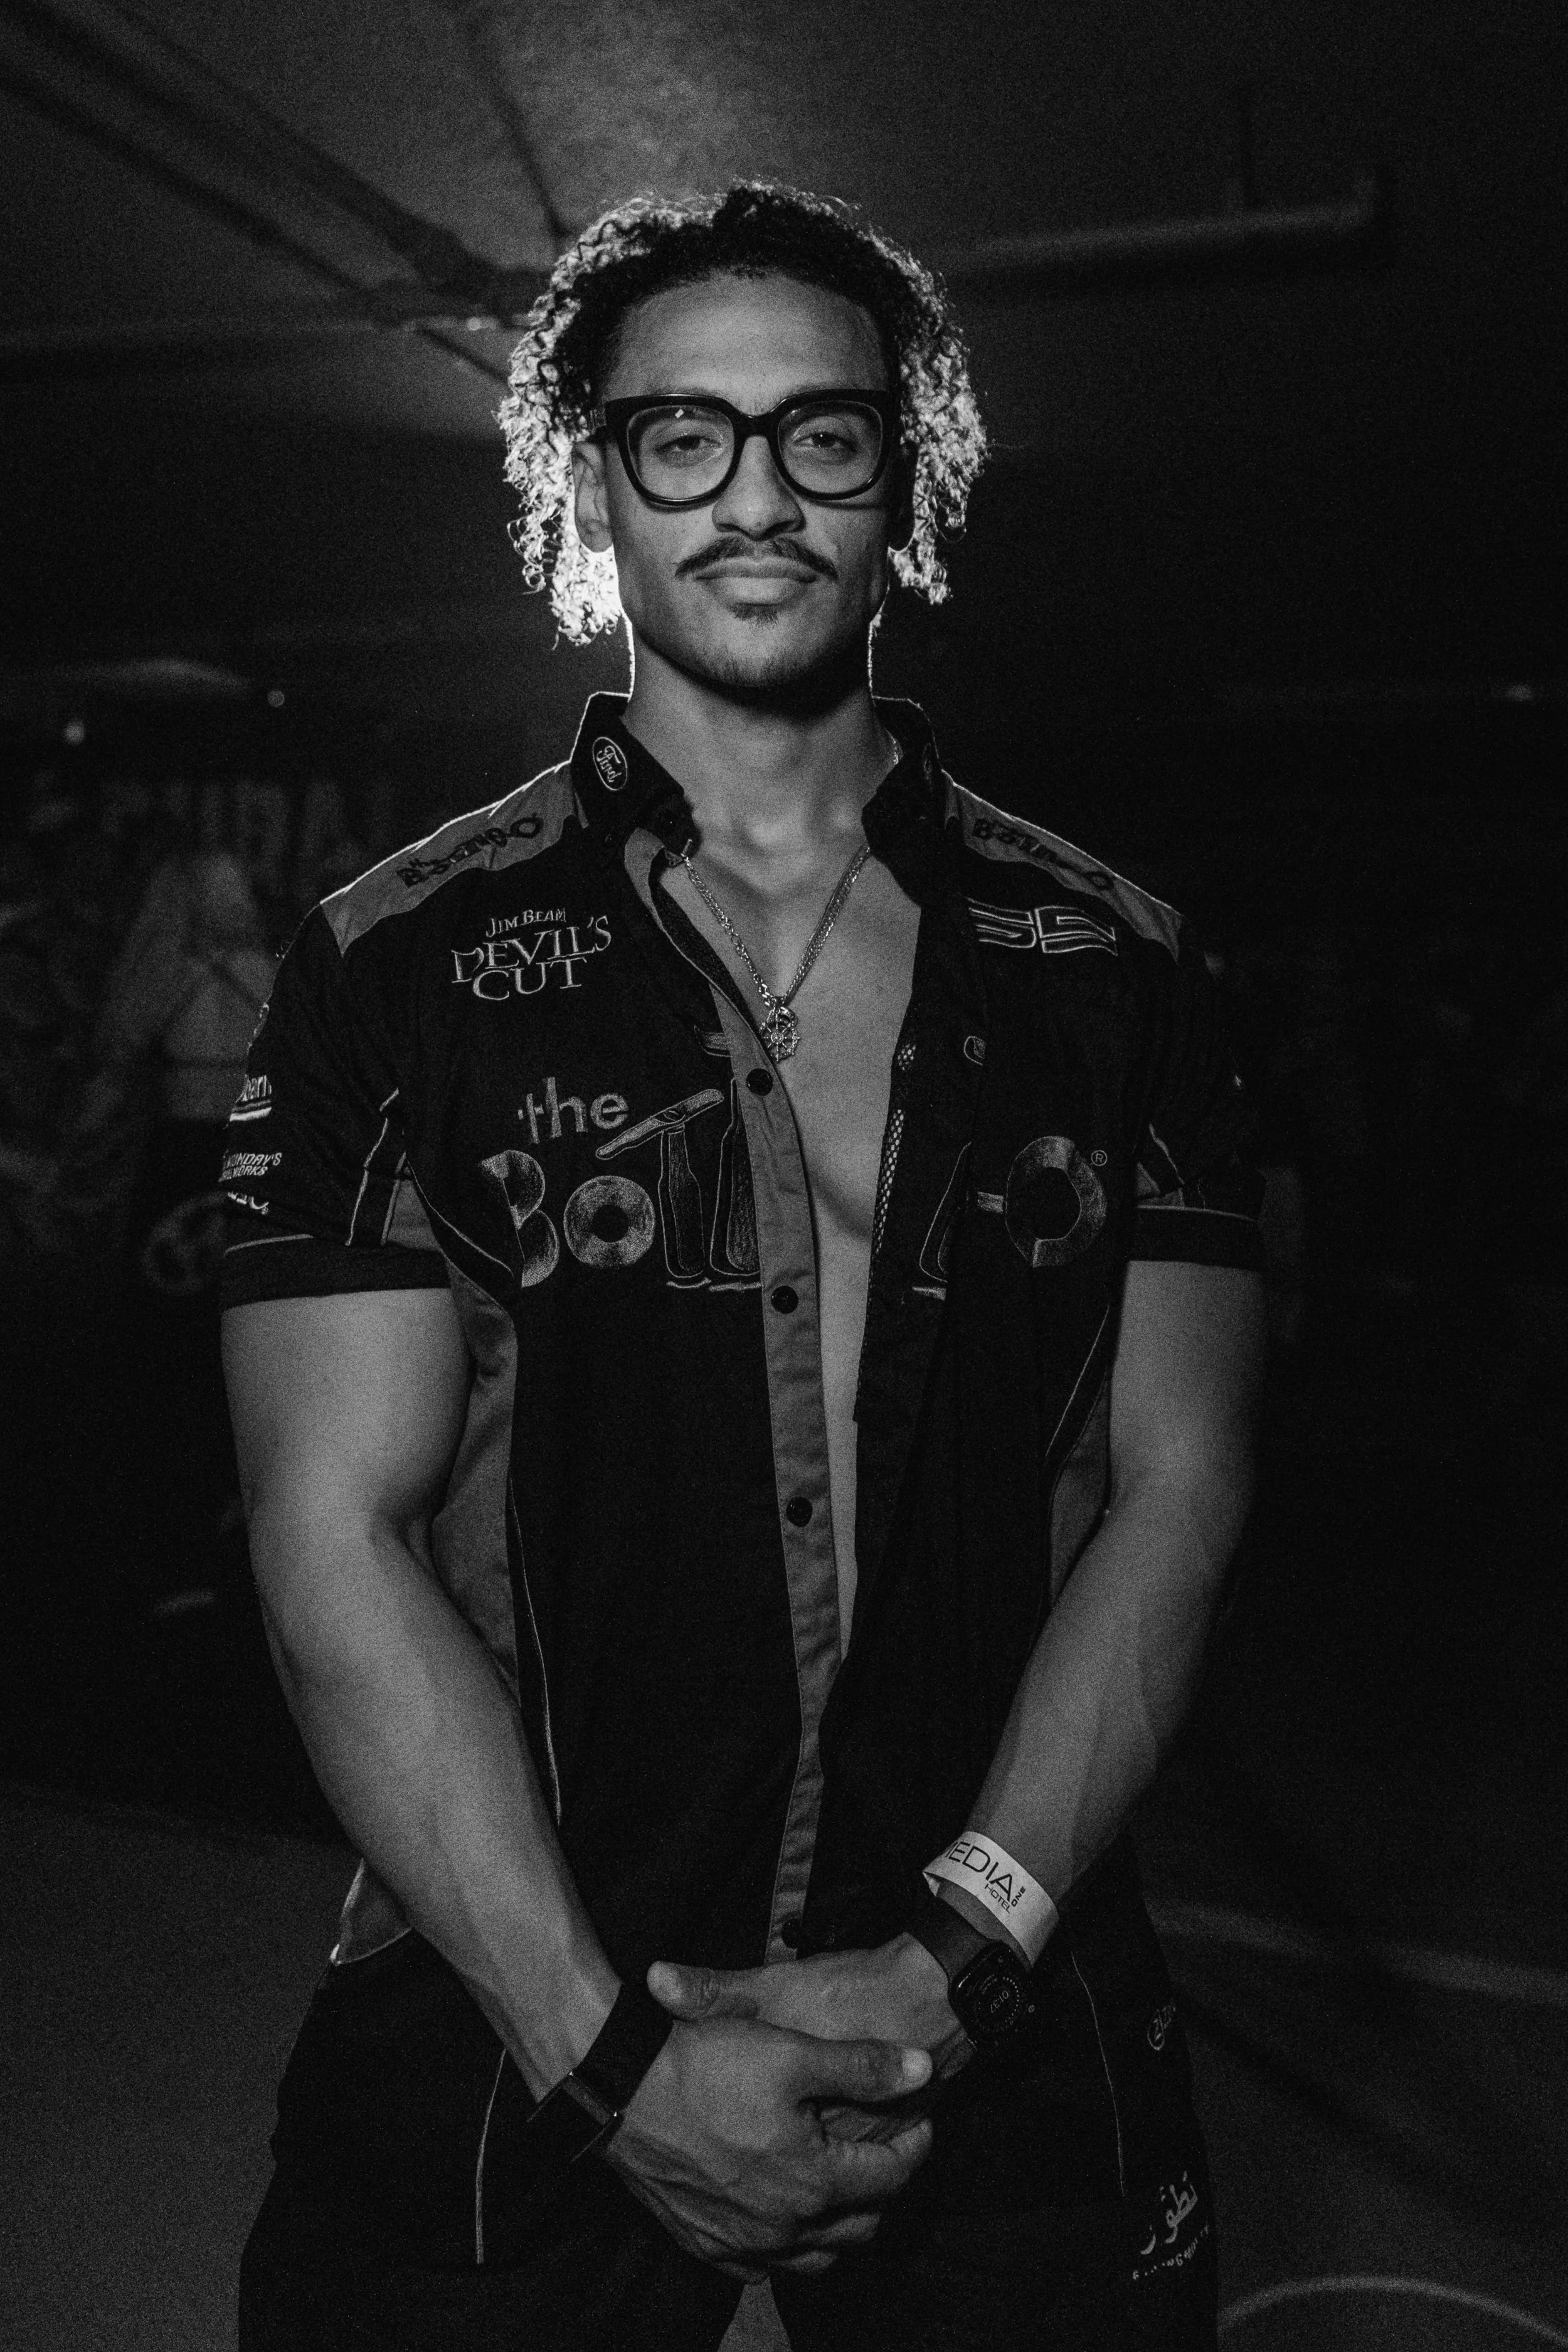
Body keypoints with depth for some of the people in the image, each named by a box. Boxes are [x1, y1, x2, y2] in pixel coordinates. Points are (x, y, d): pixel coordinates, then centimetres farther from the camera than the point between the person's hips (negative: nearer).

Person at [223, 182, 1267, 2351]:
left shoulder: (1114, 970, 1)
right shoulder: (404, 966, -4)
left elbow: (1176, 1484, -2)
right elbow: (341, 1537, -9)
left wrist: (958, 1962, -12)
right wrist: (612, 2051, -15)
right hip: (517, 2040, -1)